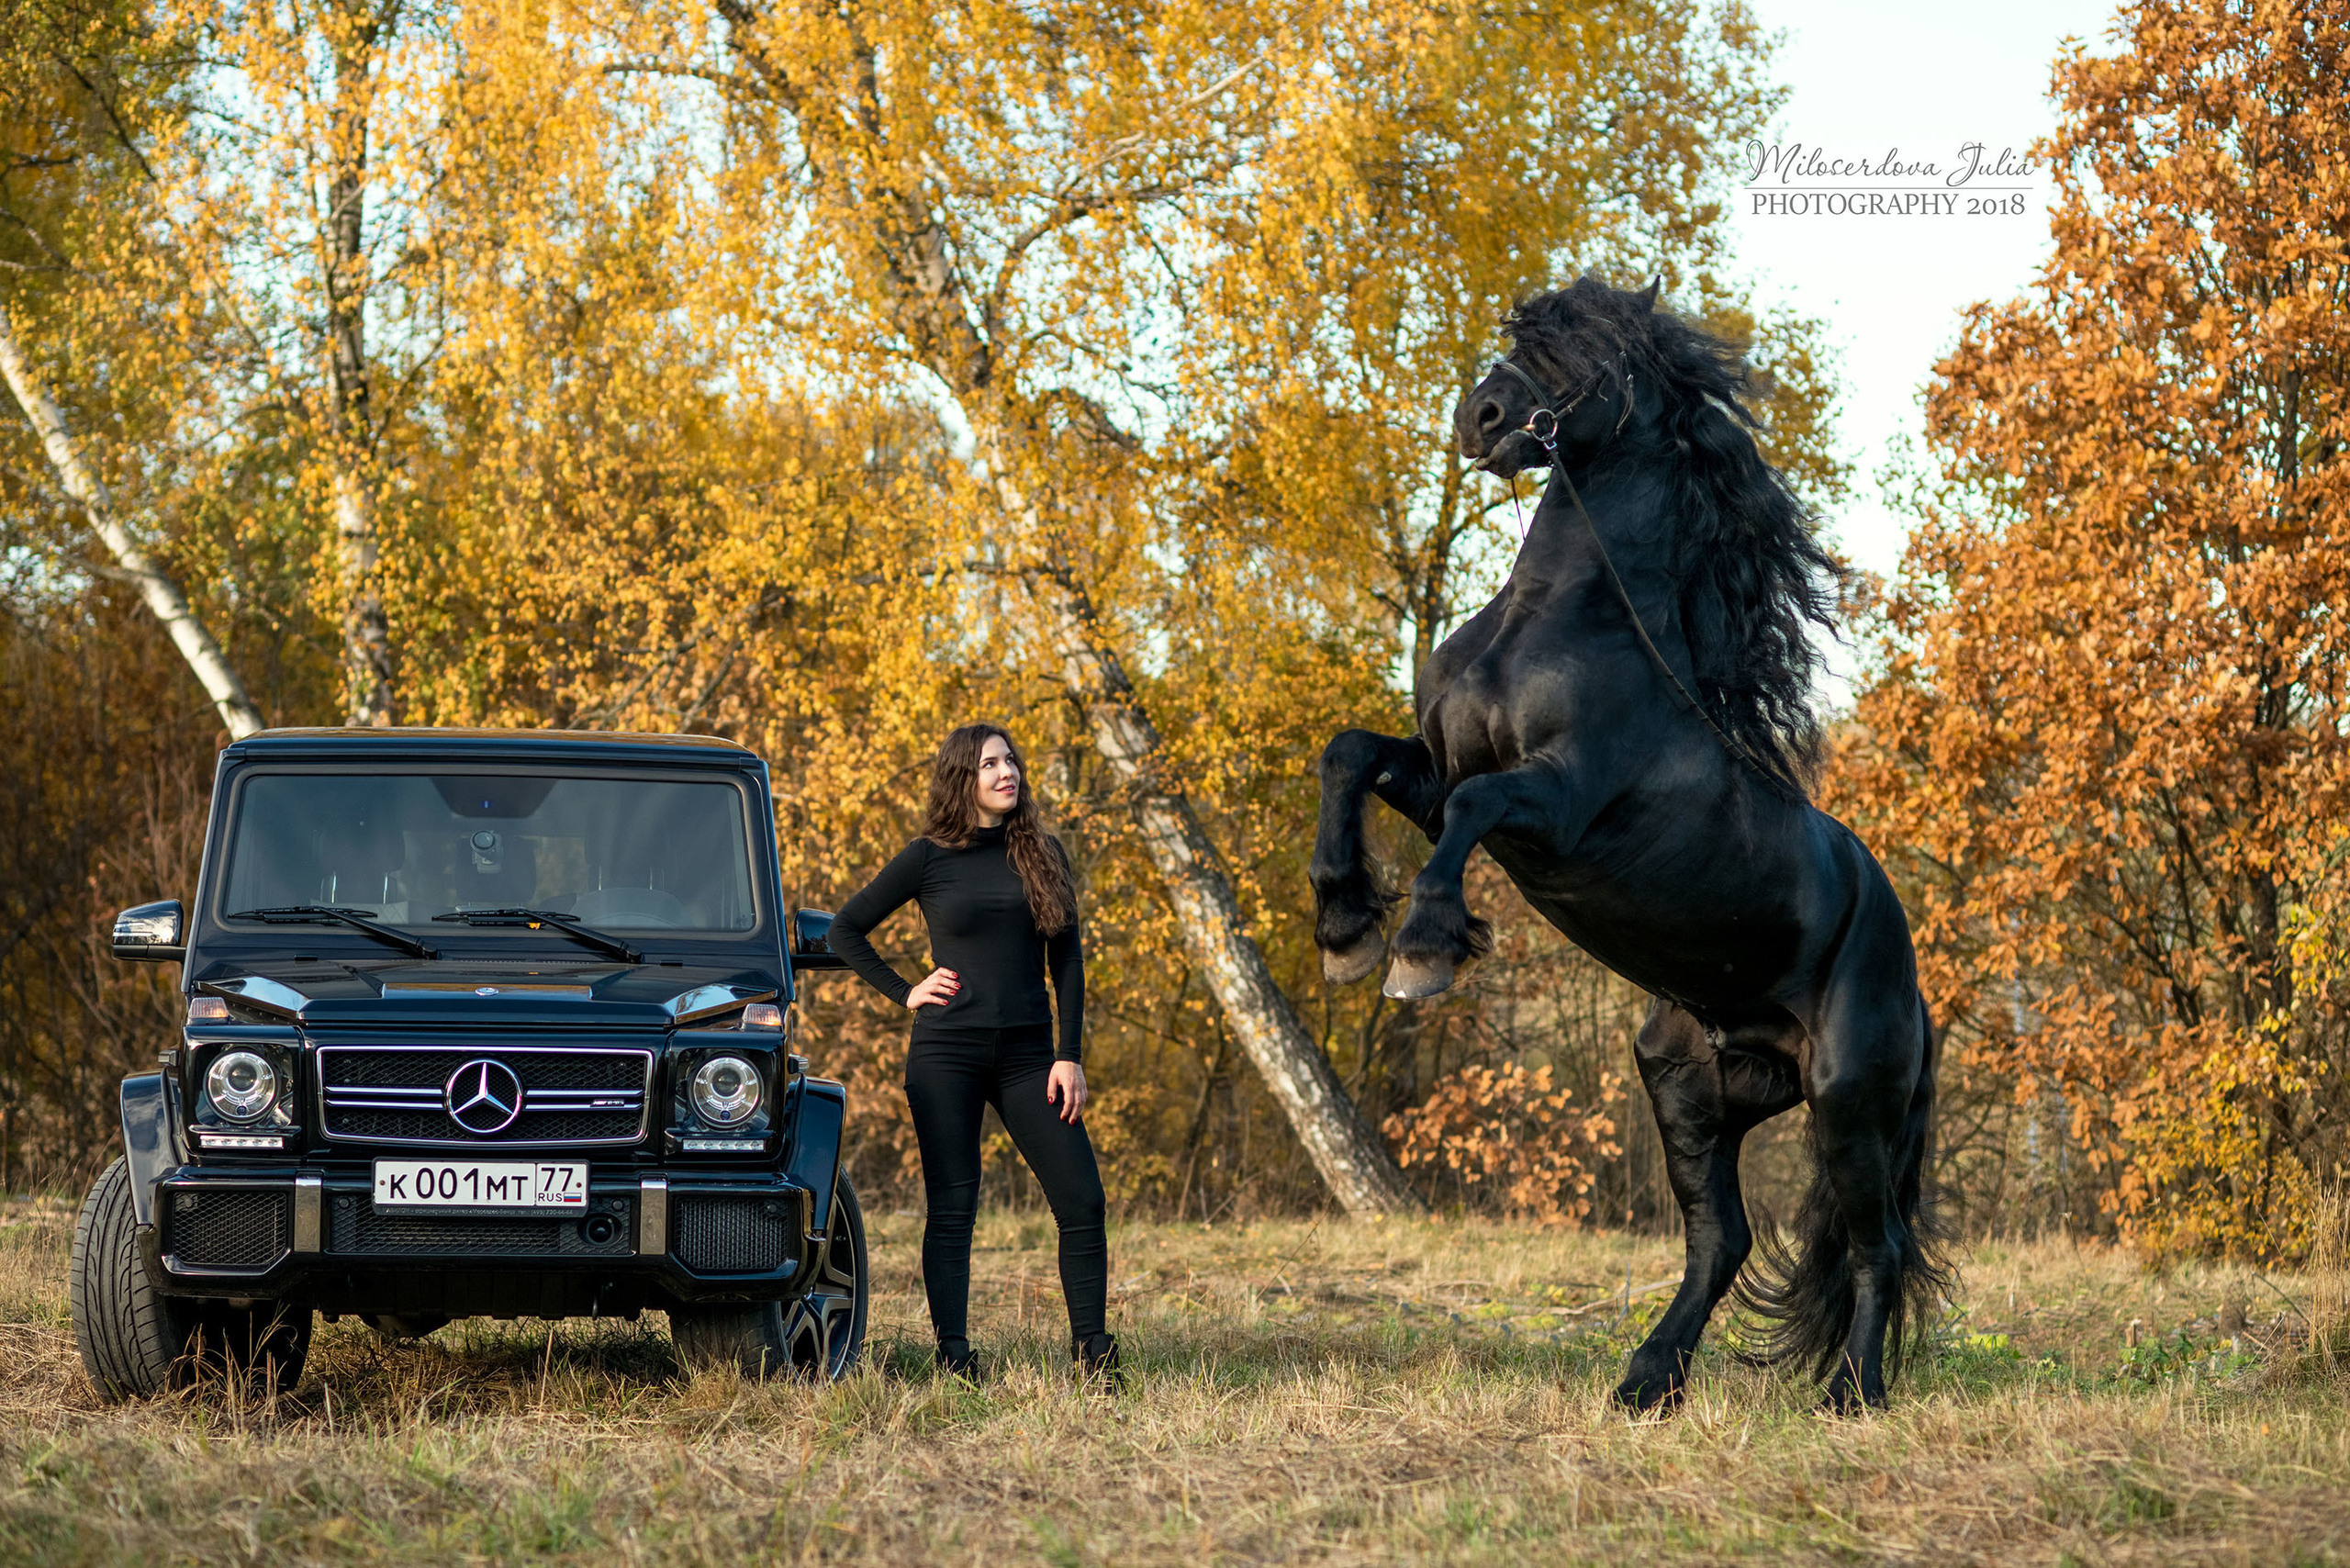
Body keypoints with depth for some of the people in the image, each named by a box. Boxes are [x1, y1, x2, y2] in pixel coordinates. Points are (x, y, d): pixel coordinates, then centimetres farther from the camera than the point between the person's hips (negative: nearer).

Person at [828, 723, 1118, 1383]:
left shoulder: (1043, 853, 8)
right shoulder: (929, 858, 1)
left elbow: (1067, 959, 7)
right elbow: (846, 929, 8)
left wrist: (1070, 1055, 0)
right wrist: (903, 993, -1)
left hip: (1027, 1055, 2)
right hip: (947, 1053, -2)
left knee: (1082, 1201, -5)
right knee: (952, 1209, 0)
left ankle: (1092, 1350, 3)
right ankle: (954, 1358, 4)